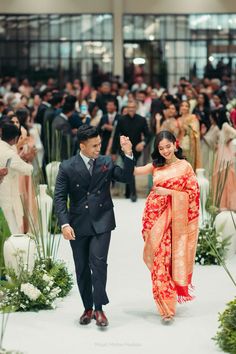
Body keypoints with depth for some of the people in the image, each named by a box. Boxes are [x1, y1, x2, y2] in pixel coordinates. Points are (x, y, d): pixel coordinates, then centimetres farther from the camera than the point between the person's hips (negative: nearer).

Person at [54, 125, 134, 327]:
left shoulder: (107, 162, 3)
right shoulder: (67, 167, -4)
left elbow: (126, 178, 8)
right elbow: (60, 197, -5)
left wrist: (128, 154, -6)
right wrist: (64, 224, -15)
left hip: (102, 221, 0)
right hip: (78, 224, 0)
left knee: (98, 262, -15)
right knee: (82, 267, 8)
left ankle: (99, 309, -9)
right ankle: (88, 308, 22)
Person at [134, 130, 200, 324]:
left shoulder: (185, 166, 0)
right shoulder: (156, 166, 9)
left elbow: (193, 193, -3)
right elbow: (135, 171, -6)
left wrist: (169, 192, -9)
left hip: (174, 219, -3)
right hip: (155, 217, 3)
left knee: (167, 258, -3)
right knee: (158, 259, 2)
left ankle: (168, 306, 6)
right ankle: (165, 304, 14)